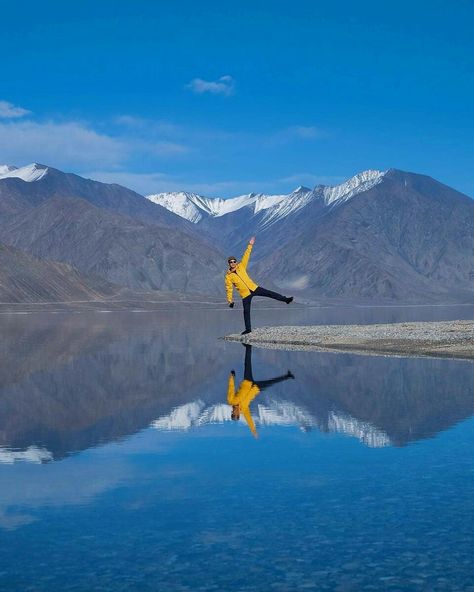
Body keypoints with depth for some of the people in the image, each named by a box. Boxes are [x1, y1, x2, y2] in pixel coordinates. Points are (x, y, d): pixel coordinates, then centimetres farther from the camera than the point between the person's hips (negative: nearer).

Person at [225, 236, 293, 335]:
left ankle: (285, 299, -1)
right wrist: (230, 300, -6)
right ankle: (248, 329, 6)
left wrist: (250, 245, -3)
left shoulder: (241, 267, 2)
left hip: (253, 288, 2)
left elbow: (246, 256, 1)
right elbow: (229, 289, -2)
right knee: (246, 311, -2)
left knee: (270, 293, -6)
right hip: (245, 294, -2)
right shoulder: (228, 276, -4)